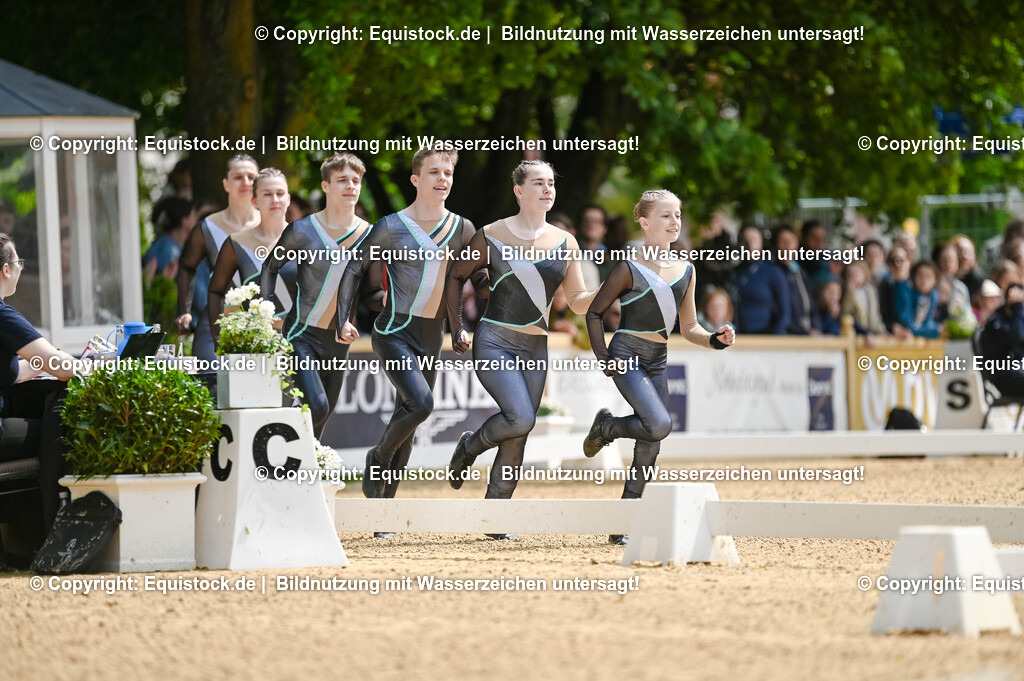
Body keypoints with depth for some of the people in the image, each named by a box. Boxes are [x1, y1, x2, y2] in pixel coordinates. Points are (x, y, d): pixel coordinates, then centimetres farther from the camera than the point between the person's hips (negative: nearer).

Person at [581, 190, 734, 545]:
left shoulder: (686, 271, 10)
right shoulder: (630, 269, -8)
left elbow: (688, 328, 14)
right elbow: (595, 312, 0)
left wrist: (714, 340, -6)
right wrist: (603, 357, -10)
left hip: (657, 362, 6)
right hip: (627, 356, -6)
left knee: (649, 447, 1)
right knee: (659, 425, -25)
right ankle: (606, 427, 6)